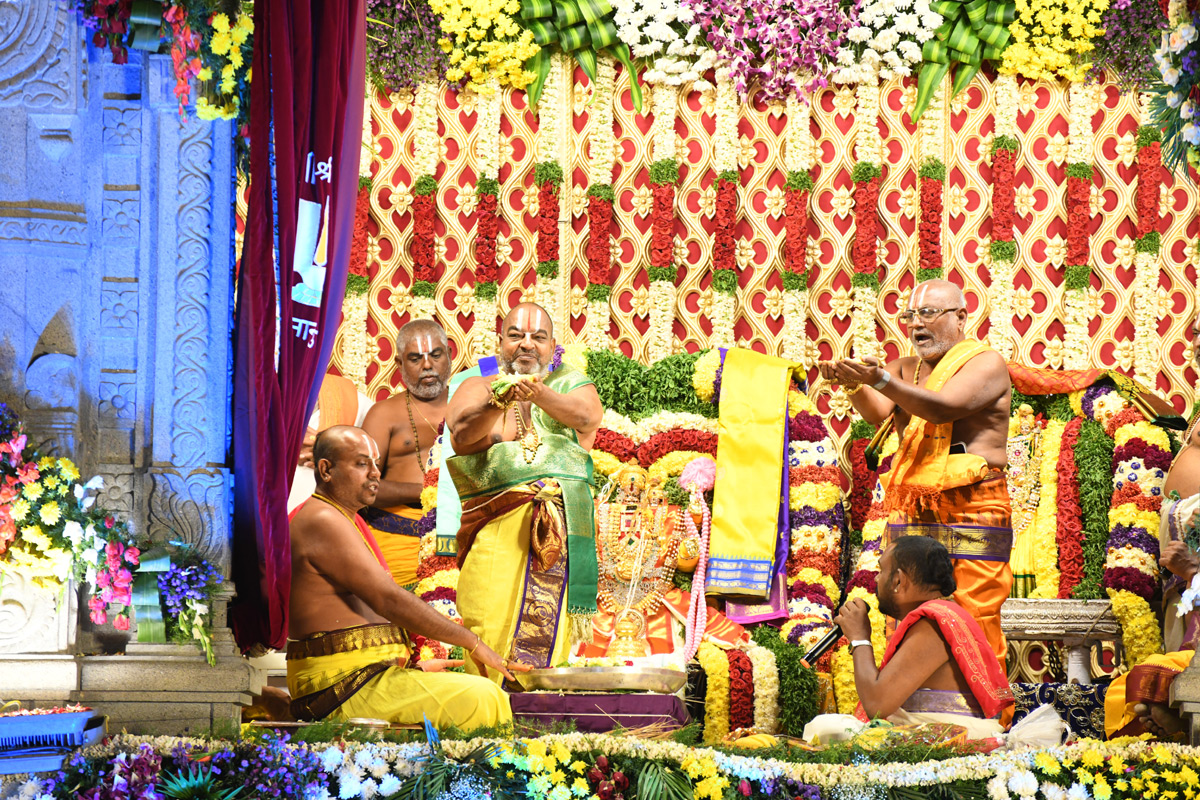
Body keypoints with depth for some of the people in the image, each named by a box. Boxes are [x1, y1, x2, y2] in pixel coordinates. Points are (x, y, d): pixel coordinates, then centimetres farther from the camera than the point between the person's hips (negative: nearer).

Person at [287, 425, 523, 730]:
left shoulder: (343, 519, 22)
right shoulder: (323, 521, -13)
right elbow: (389, 600, -18)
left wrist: (413, 667, 16)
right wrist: (472, 642, -12)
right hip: (342, 689, -11)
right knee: (482, 700, -20)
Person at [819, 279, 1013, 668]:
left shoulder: (986, 363, -1)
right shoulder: (905, 369, 18)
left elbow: (941, 408, -19)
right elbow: (877, 412, -1)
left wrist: (880, 379, -31)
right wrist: (855, 383, -23)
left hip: (972, 514, -5)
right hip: (909, 515, 6)